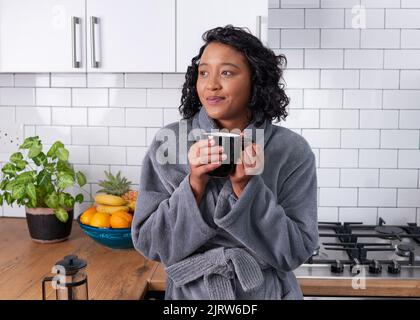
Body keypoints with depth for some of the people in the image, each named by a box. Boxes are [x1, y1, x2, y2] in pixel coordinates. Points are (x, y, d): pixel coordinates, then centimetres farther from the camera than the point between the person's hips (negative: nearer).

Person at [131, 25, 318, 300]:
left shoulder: (292, 150, -12)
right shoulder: (169, 143, -11)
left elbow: (297, 252, -14)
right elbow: (149, 244, -11)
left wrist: (245, 186, -25)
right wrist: (195, 184, -24)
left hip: (266, 292, 0)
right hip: (190, 292, 1)